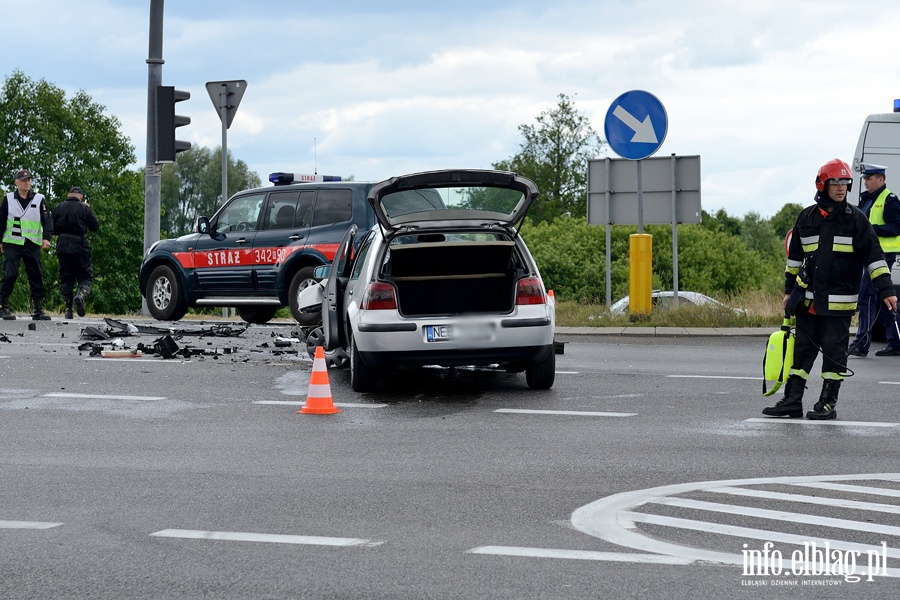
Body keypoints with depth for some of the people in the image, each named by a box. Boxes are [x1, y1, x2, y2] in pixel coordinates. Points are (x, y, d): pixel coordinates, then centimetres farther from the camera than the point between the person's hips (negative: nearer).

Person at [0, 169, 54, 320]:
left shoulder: (39, 199, 8)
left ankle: (38, 309, 5)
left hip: (33, 245, 1)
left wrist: (46, 237, -10)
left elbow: (47, 220, 4)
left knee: (36, 276, 0)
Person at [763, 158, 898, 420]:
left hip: (840, 301, -3)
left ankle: (828, 403, 8)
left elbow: (874, 255, -2)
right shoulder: (807, 218, 7)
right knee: (802, 349, 6)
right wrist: (790, 290, 16)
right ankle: (792, 401, 12)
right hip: (808, 300, 3)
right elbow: (794, 257, 16)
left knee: (834, 351, 1)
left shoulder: (856, 218, -1)